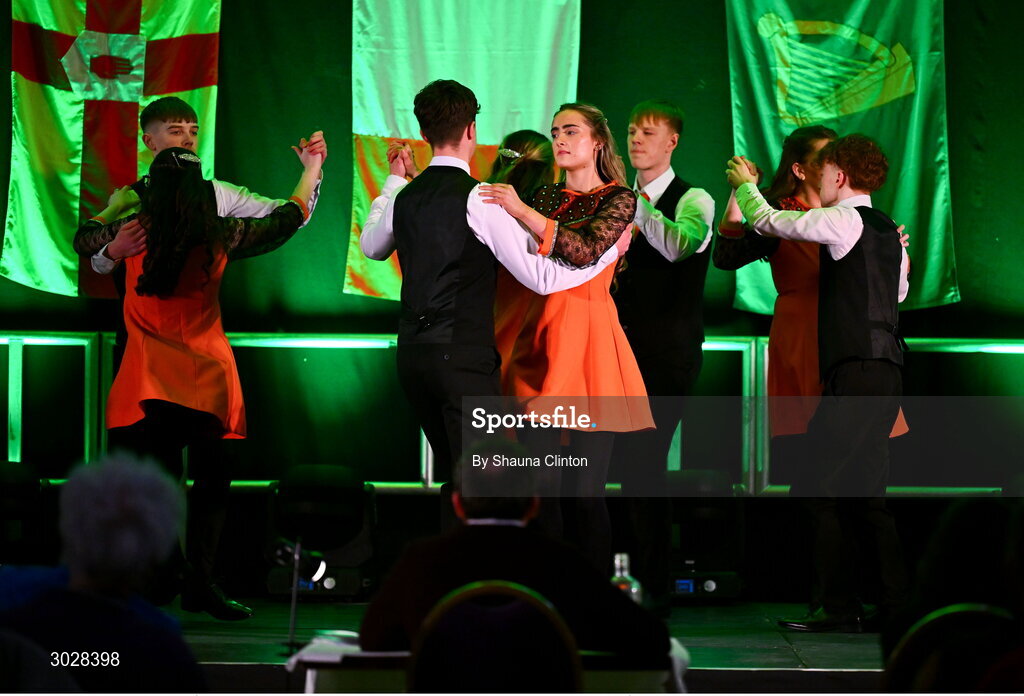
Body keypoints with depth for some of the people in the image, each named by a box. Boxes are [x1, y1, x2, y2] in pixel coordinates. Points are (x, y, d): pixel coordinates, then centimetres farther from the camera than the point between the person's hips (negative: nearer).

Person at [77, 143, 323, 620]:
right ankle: (199, 584, 0)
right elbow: (289, 220, 12)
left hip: (149, 379, 1)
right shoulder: (221, 236, -3)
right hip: (207, 375, -1)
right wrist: (312, 169, 27)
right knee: (211, 482, 6)